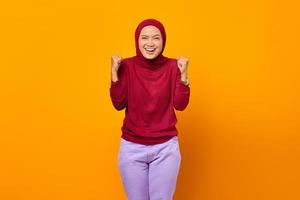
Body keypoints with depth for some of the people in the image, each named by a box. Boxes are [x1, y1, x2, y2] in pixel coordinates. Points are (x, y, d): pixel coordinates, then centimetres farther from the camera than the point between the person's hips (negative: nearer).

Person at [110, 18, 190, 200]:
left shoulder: (172, 66, -5)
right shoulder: (127, 66, -5)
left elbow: (180, 105, -10)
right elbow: (119, 104, -10)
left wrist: (183, 75, -20)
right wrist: (115, 73, -18)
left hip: (166, 147, 0)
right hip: (132, 147, 0)